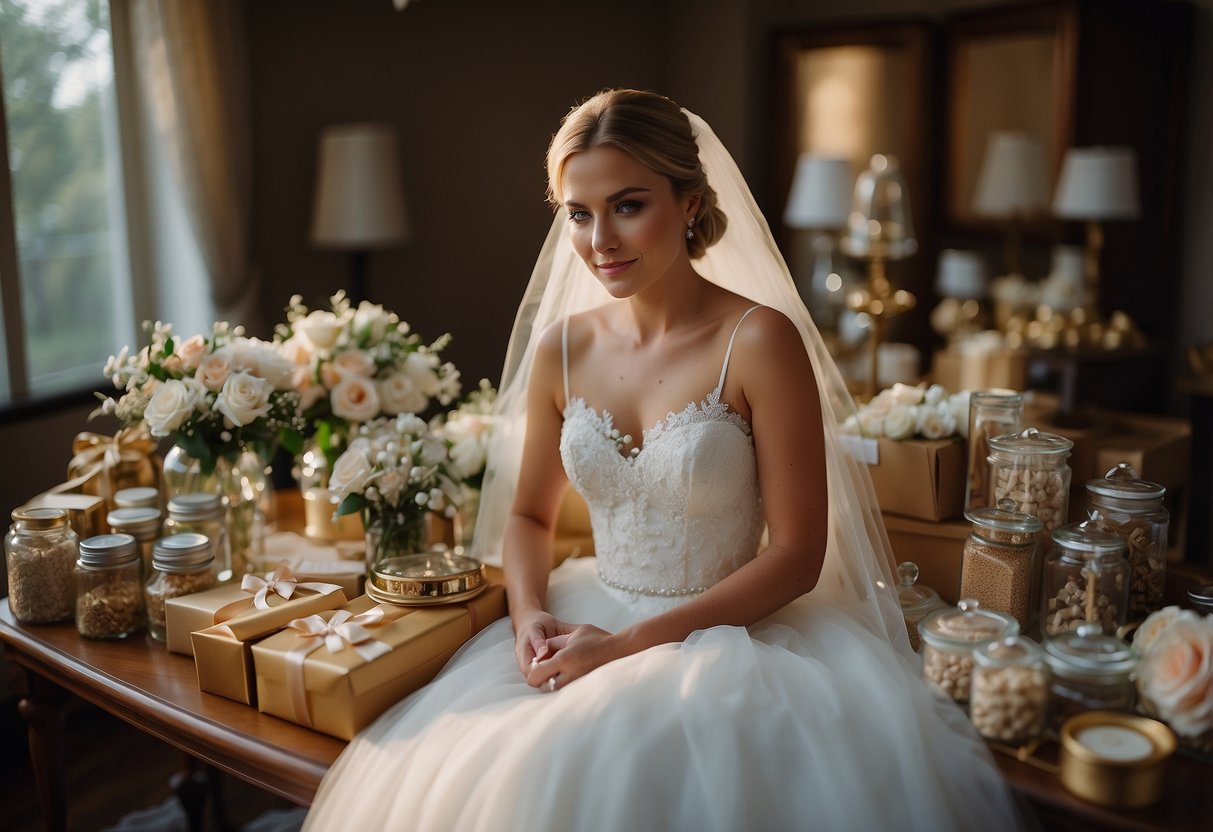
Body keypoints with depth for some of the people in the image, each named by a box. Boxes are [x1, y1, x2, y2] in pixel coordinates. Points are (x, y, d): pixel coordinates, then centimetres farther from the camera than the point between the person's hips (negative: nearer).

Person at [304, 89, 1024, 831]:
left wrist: (630, 644, -16)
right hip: (586, 625, 4)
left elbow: (796, 556, -12)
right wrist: (530, 613, -7)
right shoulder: (561, 348, 0)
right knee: (438, 769, -15)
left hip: (728, 634, -3)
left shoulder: (759, 341, -13)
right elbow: (528, 516, 13)